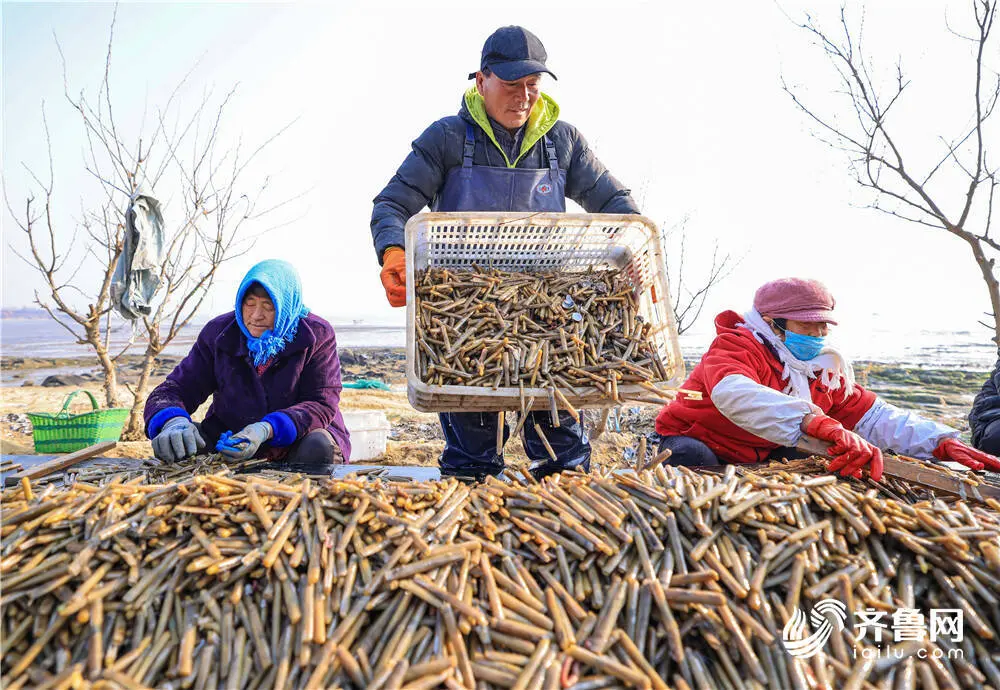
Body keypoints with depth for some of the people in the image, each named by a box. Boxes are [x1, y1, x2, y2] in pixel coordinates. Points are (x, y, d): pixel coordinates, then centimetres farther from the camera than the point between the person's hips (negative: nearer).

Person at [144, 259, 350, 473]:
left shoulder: (318, 335, -10)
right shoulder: (217, 333, -2)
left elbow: (322, 403, -16)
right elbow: (174, 389, -5)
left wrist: (268, 429, -33)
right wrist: (173, 421, -31)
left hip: (296, 440, -3)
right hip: (228, 437, 3)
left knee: (319, 447, -35)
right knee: (181, 442, -21)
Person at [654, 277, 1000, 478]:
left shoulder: (826, 370, 3)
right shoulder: (737, 345, -22)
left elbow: (874, 416, 5)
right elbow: (734, 393, -46)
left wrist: (940, 444, -12)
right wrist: (819, 423, -57)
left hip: (763, 456, 7)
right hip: (692, 442, -7)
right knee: (693, 458, -38)